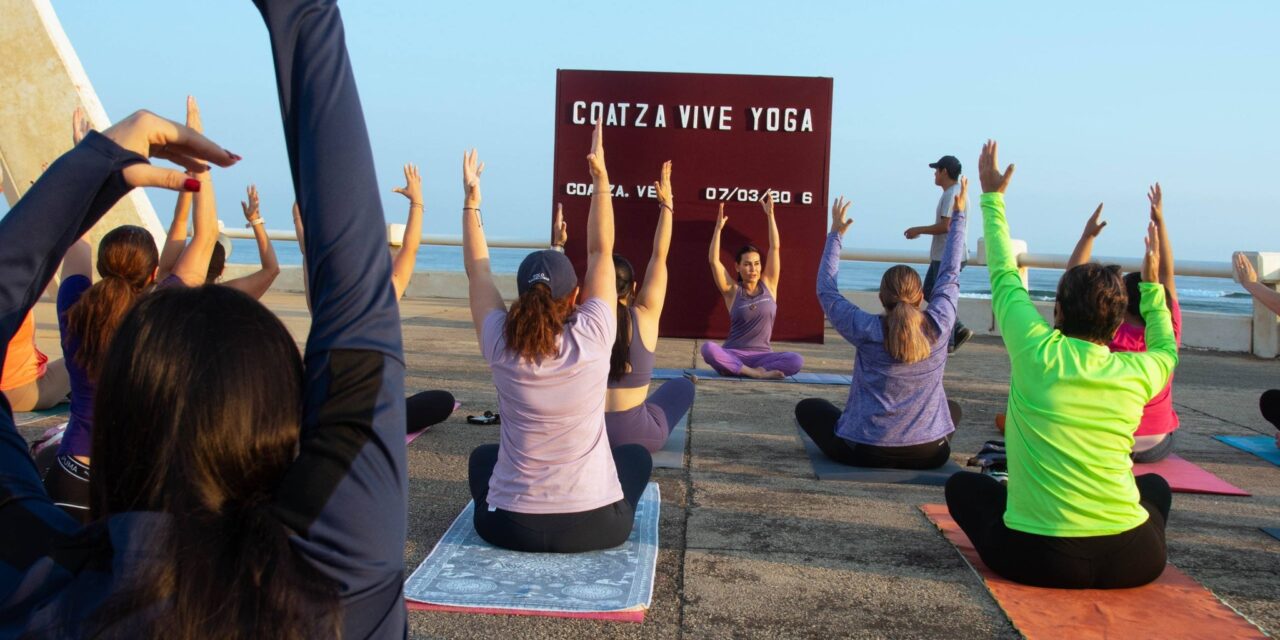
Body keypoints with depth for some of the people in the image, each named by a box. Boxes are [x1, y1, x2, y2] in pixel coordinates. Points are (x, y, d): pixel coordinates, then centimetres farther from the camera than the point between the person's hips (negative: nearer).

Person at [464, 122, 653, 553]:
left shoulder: (501, 347, -11)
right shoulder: (593, 338, -15)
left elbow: (477, 271, 5)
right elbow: (600, 251, -3)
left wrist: (471, 200, 11)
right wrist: (600, 177, 2)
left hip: (510, 527, 2)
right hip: (596, 526, -1)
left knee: (483, 456, 34)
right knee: (637, 455, 29)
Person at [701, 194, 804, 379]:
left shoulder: (768, 285, 8)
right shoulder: (732, 290, 3)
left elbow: (775, 248, 1)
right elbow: (713, 260, -8)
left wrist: (770, 214, -4)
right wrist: (719, 227, -13)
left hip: (761, 355, 2)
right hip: (733, 354, -2)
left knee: (797, 361, -27)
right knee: (708, 348, -35)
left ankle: (739, 369, -24)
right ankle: (756, 373, -31)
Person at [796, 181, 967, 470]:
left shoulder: (867, 331, -13)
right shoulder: (939, 327, -9)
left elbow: (826, 290, 1)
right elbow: (950, 275, 7)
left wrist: (835, 234, 8)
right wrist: (959, 215, 17)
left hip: (865, 453, -2)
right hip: (930, 454, 3)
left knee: (808, 407, 21)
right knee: (953, 408, 35)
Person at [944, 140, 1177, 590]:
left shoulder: (1038, 354, -7)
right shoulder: (1136, 374, 0)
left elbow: (1005, 277, 9)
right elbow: (1166, 351, 28)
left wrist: (993, 198, 20)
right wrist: (1152, 285, 34)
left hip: (1038, 559, -3)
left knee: (963, 485, 23)